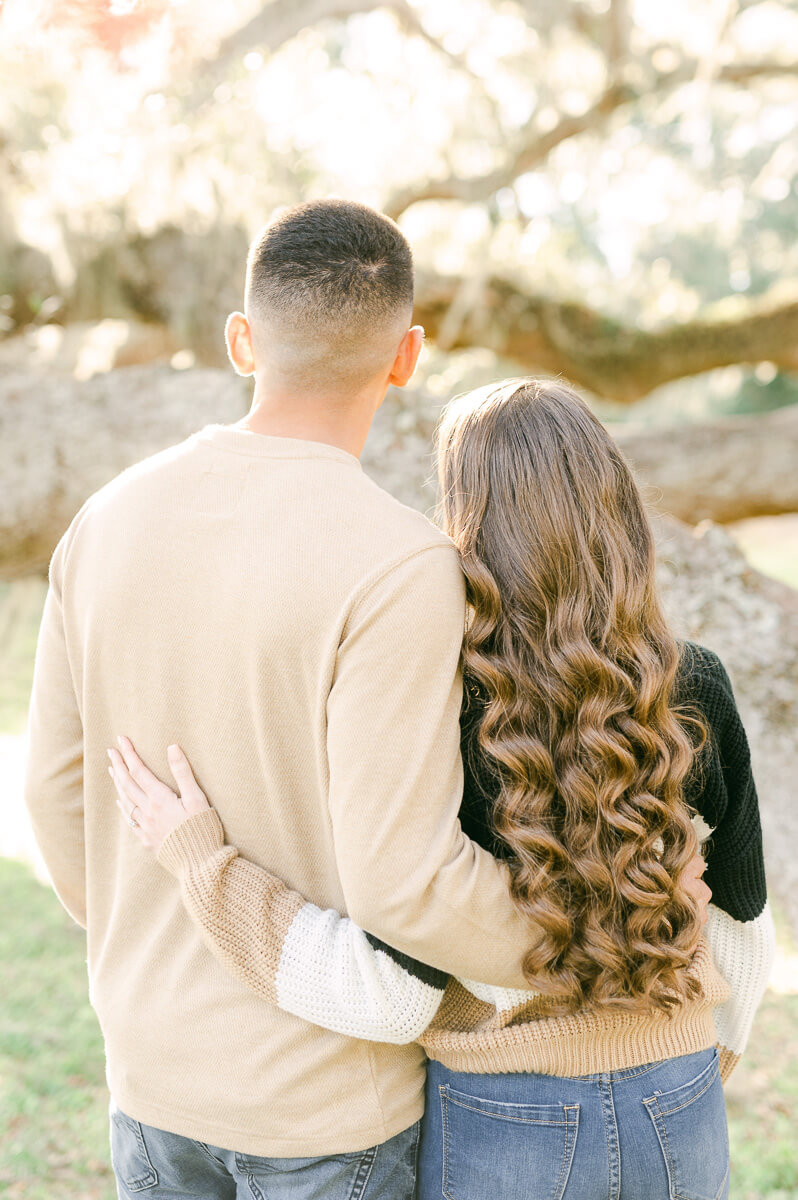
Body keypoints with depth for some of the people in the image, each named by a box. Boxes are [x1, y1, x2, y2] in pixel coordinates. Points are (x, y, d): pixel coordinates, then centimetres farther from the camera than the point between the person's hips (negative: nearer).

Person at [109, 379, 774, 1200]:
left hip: (502, 1128, -3)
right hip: (677, 1125, 3)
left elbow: (391, 997, -20)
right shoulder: (698, 692, -10)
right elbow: (740, 921, 1)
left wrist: (199, 858, -16)